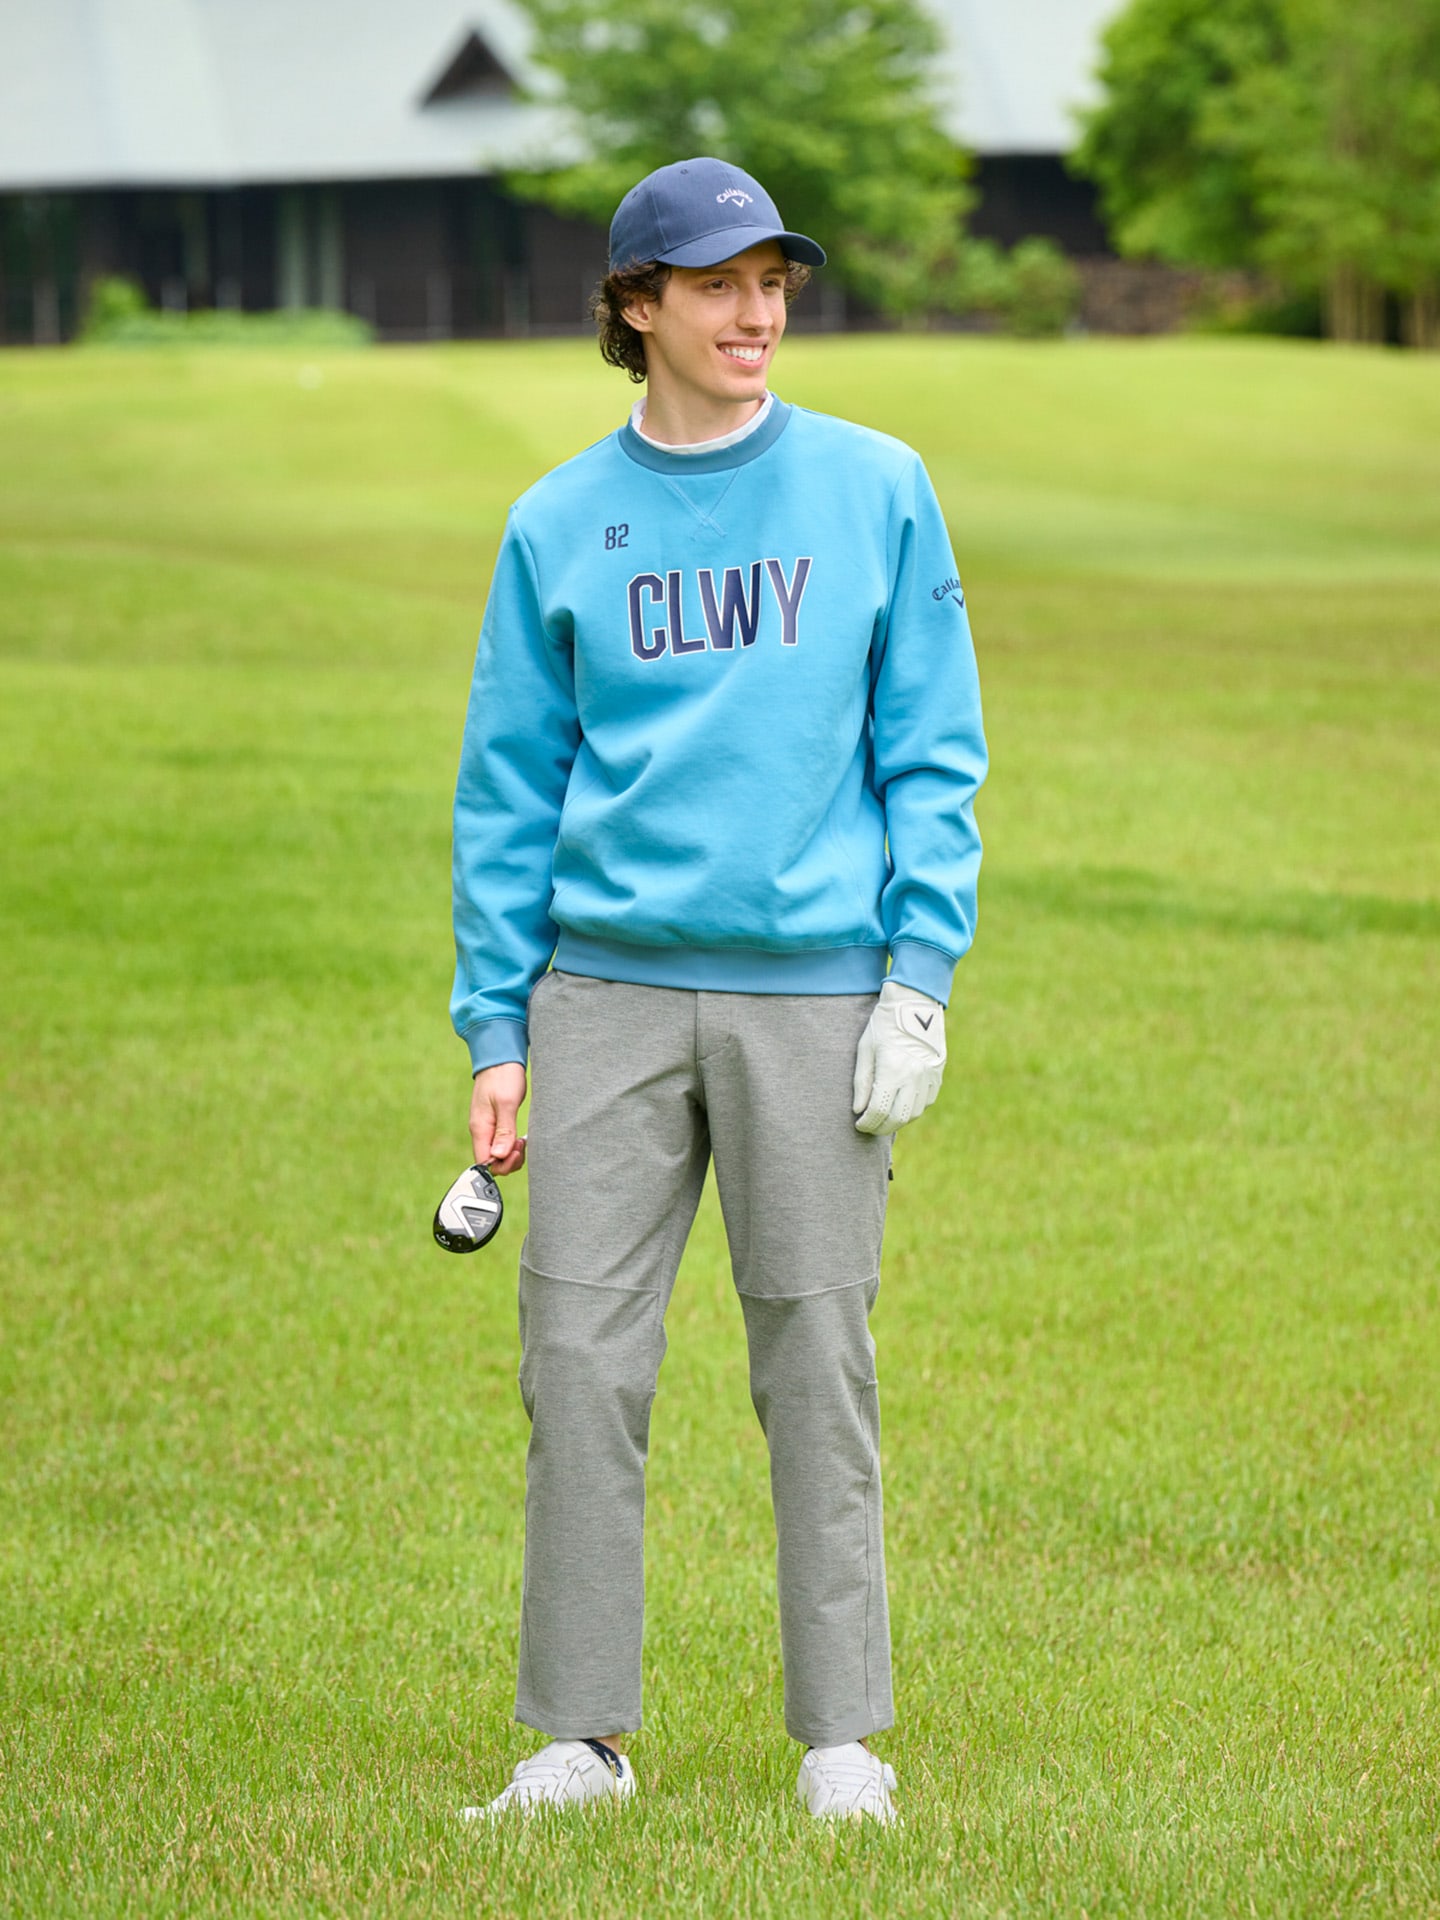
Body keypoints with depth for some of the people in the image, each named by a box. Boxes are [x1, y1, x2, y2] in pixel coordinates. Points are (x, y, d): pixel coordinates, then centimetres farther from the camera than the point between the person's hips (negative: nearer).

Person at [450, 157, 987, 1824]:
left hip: (813, 994, -1)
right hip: (606, 988, 1)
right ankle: (580, 1736, 7)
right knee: (580, 1358, -2)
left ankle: (842, 1736, 10)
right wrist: (494, 1029, 3)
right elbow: (507, 793, 9)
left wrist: (921, 979, -5)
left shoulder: (876, 492, 4)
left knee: (816, 1364, 1)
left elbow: (932, 755, 4)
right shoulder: (558, 526, 7)